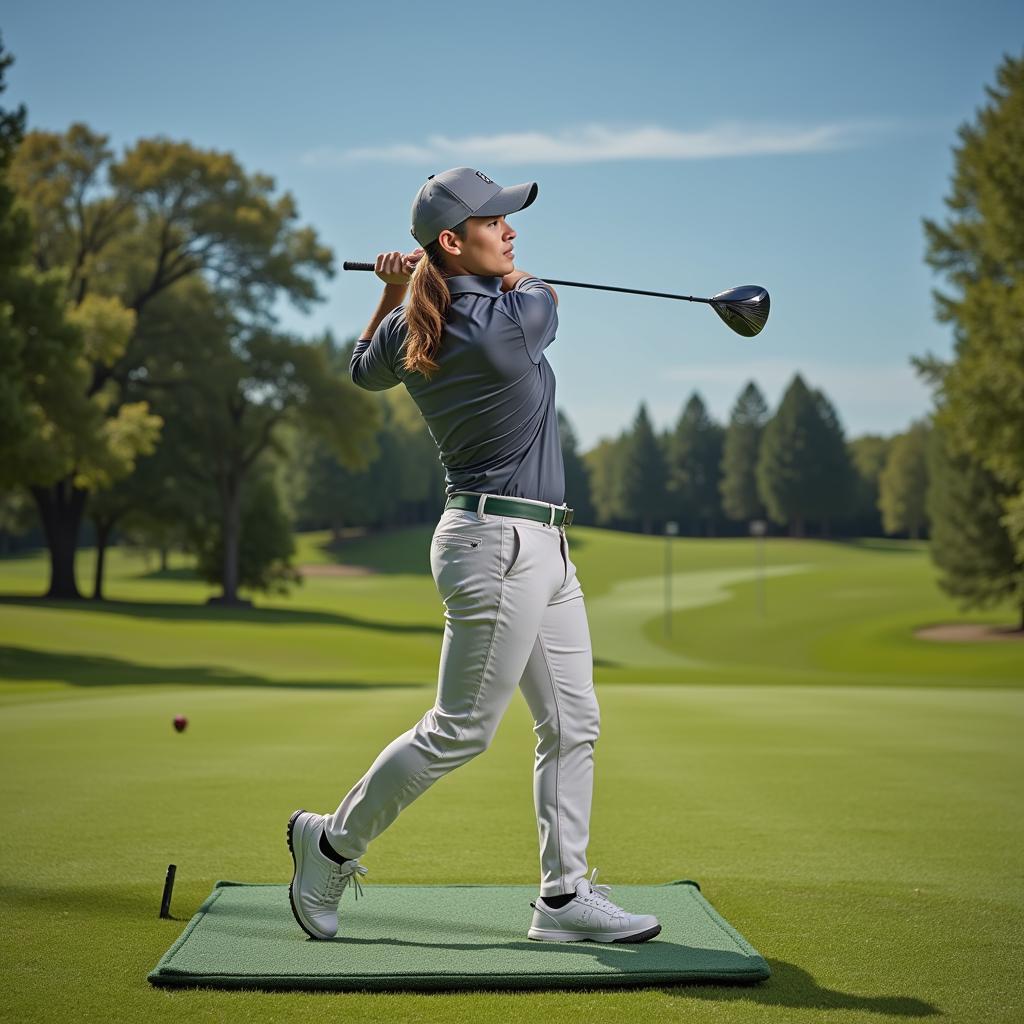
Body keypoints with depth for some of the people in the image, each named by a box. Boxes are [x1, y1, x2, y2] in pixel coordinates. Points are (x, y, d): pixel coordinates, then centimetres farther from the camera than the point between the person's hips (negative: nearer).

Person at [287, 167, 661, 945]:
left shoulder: (409, 329, 4)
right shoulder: (518, 318, -19)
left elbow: (365, 371, 26)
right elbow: (536, 288, 5)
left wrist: (397, 291, 20)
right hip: (500, 545, -9)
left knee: (573, 723, 11)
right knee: (461, 731, 1)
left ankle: (566, 895, 16)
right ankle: (332, 844, 16)